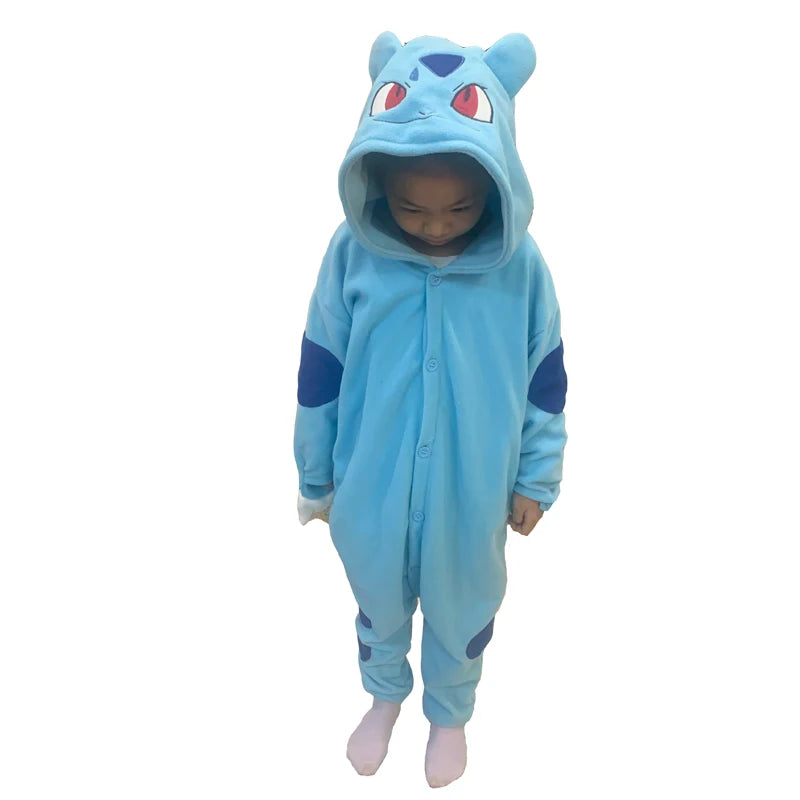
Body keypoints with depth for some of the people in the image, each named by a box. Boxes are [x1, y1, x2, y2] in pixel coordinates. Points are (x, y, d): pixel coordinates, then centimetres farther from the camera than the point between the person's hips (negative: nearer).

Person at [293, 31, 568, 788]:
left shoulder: (520, 263, -16)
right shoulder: (351, 252, -16)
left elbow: (546, 382, -5)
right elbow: (319, 374, -6)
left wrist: (536, 480, 2)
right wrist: (315, 474, 4)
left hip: (472, 498, 0)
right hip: (371, 491, 1)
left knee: (460, 617, 24)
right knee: (379, 606, 26)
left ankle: (449, 713, 57)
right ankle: (384, 697, 59)